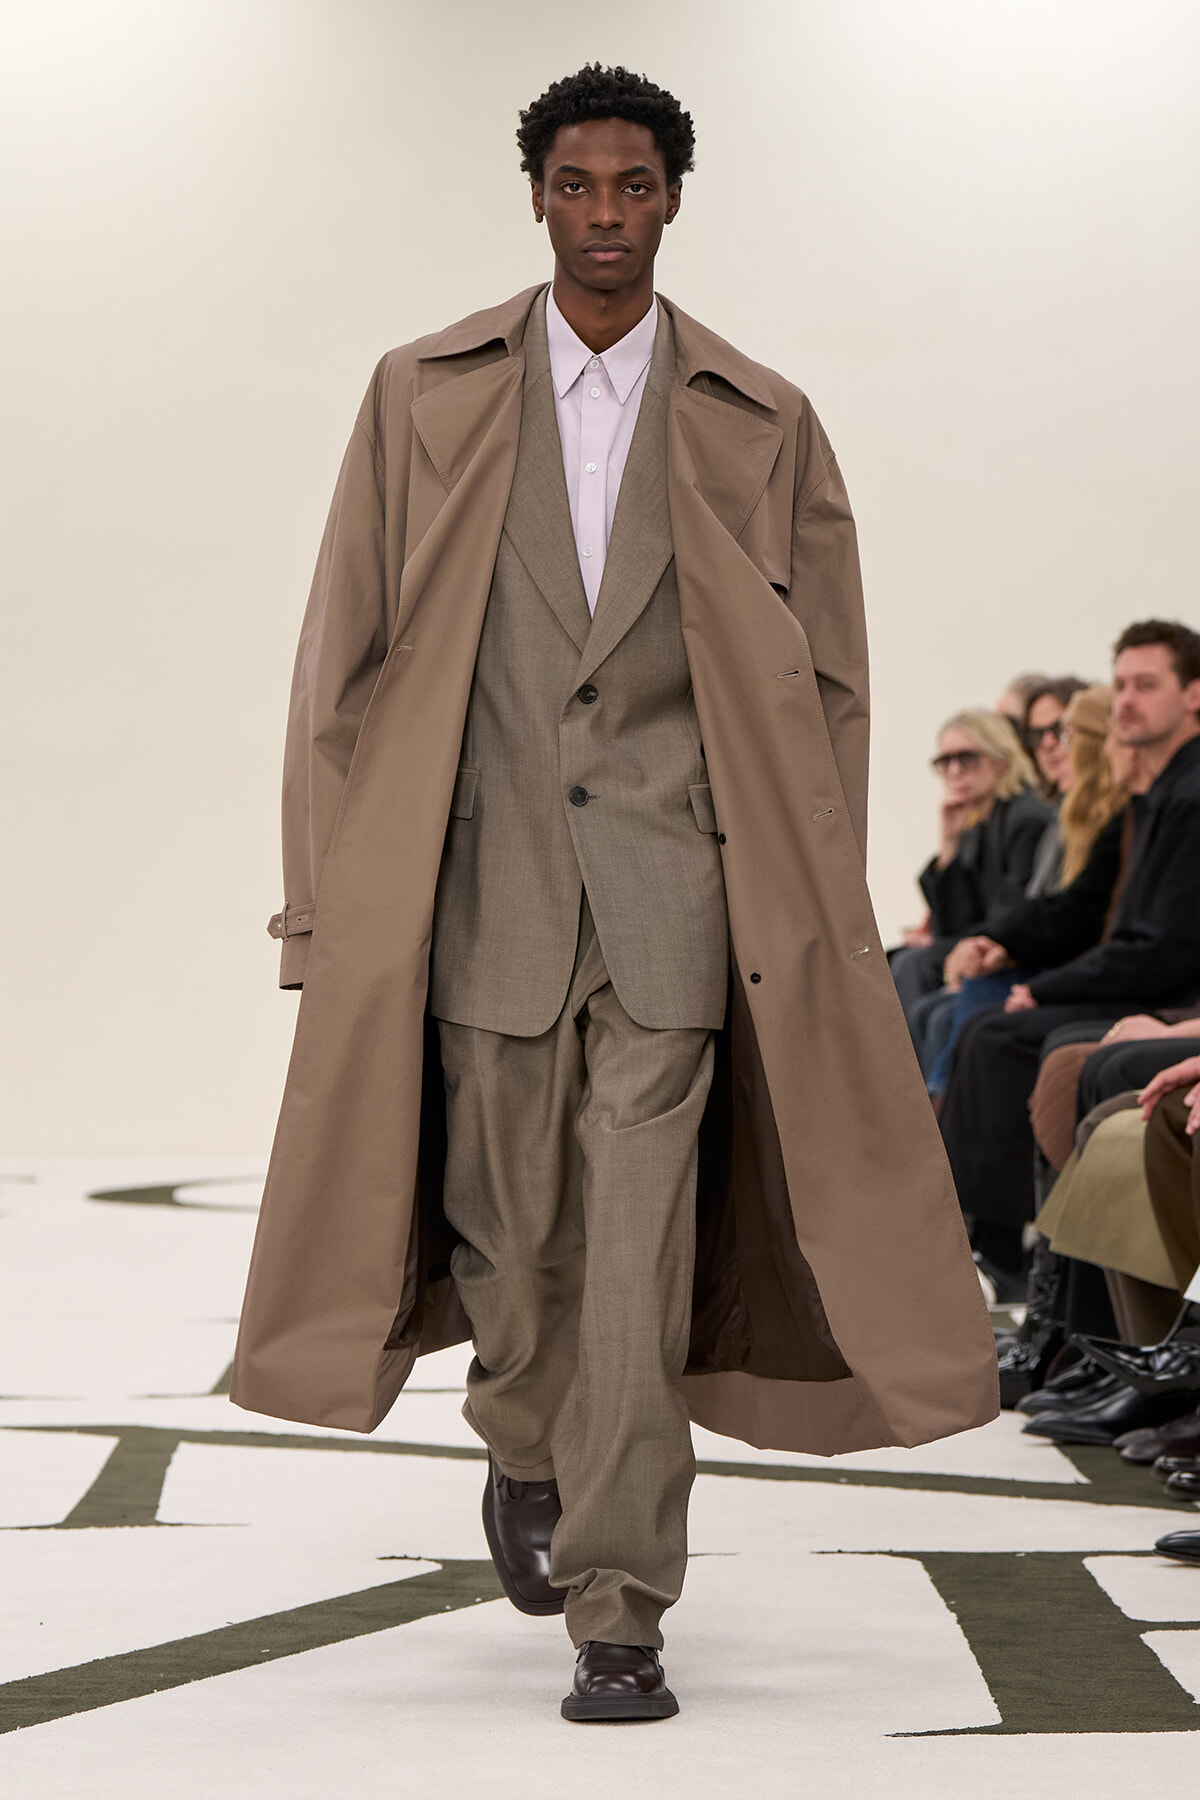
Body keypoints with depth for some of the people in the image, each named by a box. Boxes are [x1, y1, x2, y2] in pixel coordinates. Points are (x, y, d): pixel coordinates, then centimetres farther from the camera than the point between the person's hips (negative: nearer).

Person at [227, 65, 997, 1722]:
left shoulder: (761, 424, 5)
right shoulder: (425, 398, 6)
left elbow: (825, 678, 10)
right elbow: (346, 653, 6)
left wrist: (808, 909, 6)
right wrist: (329, 900, 2)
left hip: (672, 883, -1)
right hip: (486, 880, 1)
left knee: (642, 1255, -8)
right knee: (507, 1230, 8)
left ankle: (619, 1614, -4)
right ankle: (527, 1447, 40)